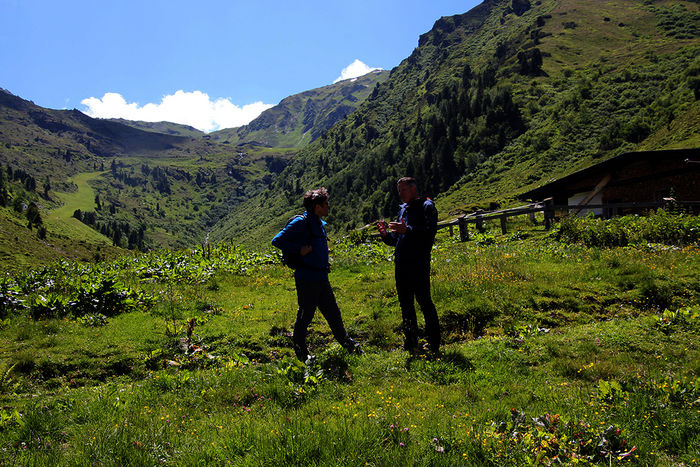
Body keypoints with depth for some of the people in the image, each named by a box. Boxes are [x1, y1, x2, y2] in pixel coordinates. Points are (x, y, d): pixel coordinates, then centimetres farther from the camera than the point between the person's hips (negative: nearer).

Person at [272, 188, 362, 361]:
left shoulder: (319, 223, 15)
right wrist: (299, 249, -19)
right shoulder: (301, 222, -13)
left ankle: (347, 344, 27)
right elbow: (277, 241, -16)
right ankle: (300, 352, 18)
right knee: (305, 315, 3)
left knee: (333, 313, 16)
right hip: (307, 279, -9)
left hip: (321, 278, 9)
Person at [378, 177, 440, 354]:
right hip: (401, 266, 8)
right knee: (405, 304, 12)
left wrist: (407, 230, -26)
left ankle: (434, 344, 4)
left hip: (418, 265, -8)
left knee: (424, 301, -5)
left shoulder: (427, 207, -2)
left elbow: (430, 232, -17)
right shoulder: (403, 209, 20)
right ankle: (411, 343, 23)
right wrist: (385, 234, 2)